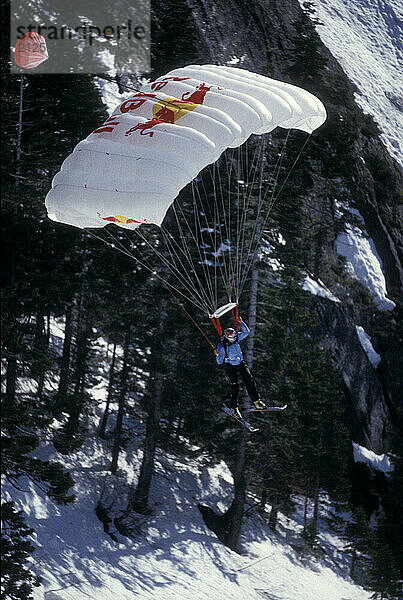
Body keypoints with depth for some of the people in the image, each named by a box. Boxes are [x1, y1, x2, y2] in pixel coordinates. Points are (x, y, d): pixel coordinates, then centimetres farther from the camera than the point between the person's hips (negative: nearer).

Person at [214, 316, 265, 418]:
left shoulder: (236, 338, -8)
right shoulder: (222, 346, -19)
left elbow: (247, 332, -4)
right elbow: (220, 362, -14)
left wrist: (241, 323, -17)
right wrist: (217, 355, -35)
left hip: (240, 363, 4)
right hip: (230, 366, -4)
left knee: (249, 381, -5)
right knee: (235, 386, -11)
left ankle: (256, 401, 6)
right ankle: (233, 407, 1)